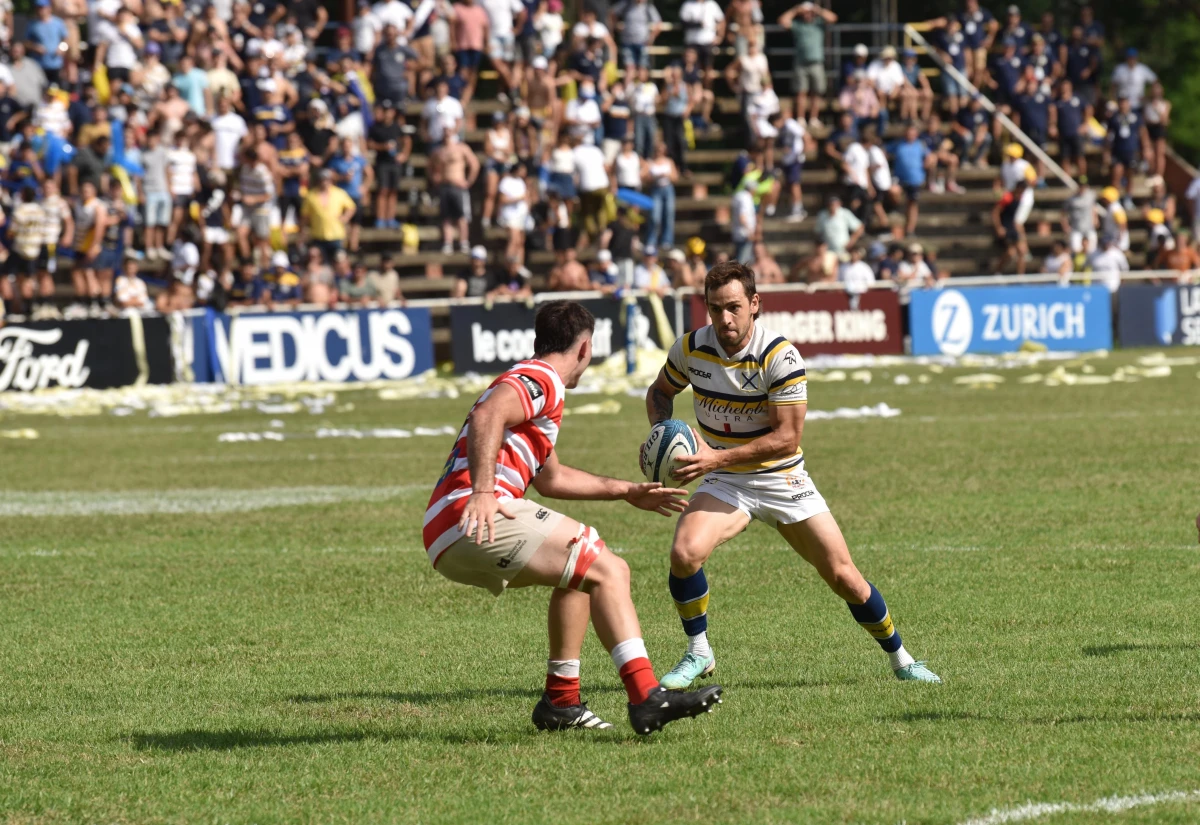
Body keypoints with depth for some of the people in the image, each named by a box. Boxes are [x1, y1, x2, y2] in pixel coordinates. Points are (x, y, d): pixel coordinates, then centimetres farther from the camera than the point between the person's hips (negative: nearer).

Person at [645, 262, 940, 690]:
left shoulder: (780, 356, -20)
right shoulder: (690, 348, -8)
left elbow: (787, 437, -22)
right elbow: (661, 391, 13)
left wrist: (718, 458, -30)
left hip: (782, 479, -2)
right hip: (723, 483, 2)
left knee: (843, 576, -2)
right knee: (684, 553, -26)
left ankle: (901, 660, 21)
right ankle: (698, 654, -4)